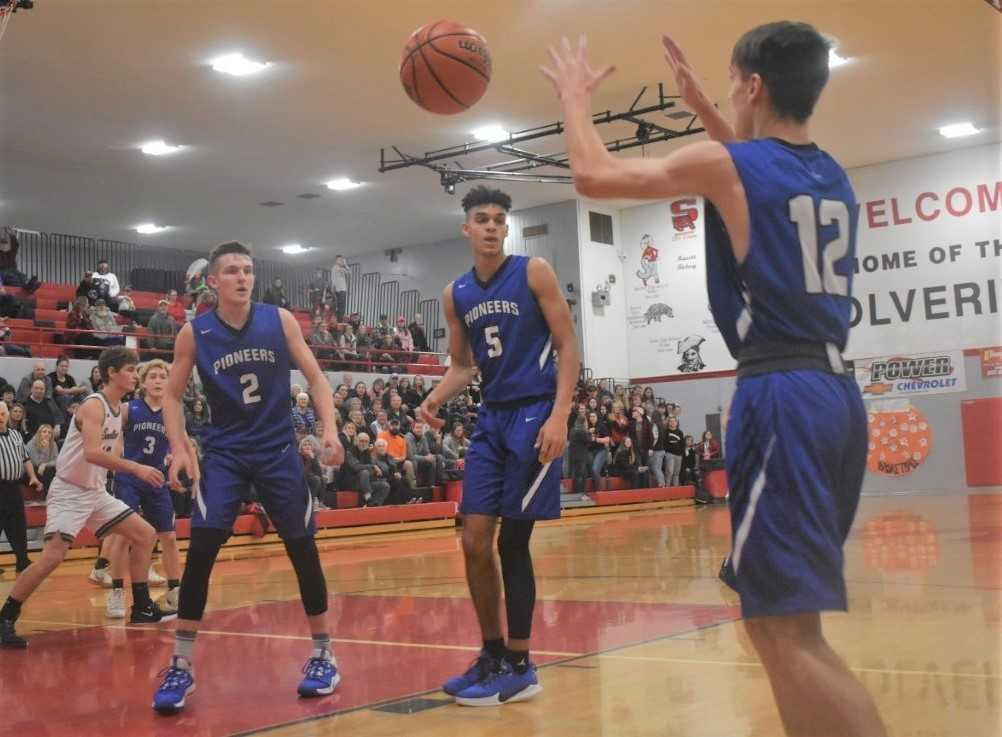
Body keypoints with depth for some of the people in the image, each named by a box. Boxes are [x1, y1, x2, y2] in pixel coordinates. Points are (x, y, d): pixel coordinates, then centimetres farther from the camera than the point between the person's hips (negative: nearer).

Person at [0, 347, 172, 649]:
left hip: (96, 491, 9)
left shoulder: (120, 409, 9)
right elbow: (92, 452, -32)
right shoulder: (93, 405, -18)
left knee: (145, 534, 9)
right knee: (53, 555, -21)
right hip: (69, 491, -9)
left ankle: (142, 608, 16)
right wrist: (137, 469, -36)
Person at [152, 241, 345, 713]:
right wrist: (179, 450, -9)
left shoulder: (280, 320, -5)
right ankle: (181, 666, -1)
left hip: (279, 450, 1)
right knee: (200, 551, -12)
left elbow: (315, 377, 1)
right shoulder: (194, 333, -5)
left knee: (303, 550, 2)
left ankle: (322, 654, 17)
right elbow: (172, 396, 4)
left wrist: (329, 429, -13)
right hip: (223, 452, 0)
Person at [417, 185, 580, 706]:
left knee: (512, 540, -5)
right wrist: (435, 399, -3)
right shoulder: (455, 295, 11)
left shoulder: (533, 272, -5)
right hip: (491, 417, 6)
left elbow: (567, 346, -7)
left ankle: (519, 667, 6)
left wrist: (559, 416, -18)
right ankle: (492, 654, 18)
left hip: (533, 414, -6)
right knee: (474, 539, 2)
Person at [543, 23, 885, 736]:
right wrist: (700, 105, 42)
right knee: (787, 615, 20)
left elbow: (594, 174, 4)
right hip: (837, 394, 9)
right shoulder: (835, 178, 17)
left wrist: (577, 97, 21)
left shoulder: (722, 165, -4)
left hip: (782, 396, -8)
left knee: (784, 629, -9)